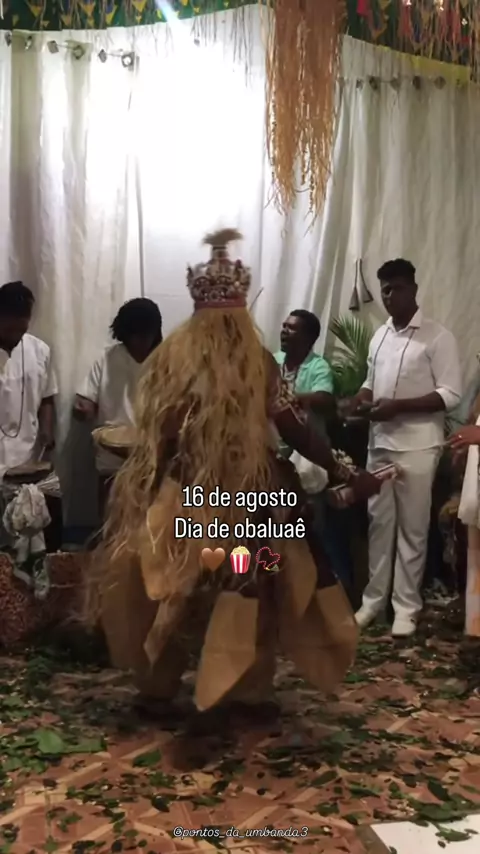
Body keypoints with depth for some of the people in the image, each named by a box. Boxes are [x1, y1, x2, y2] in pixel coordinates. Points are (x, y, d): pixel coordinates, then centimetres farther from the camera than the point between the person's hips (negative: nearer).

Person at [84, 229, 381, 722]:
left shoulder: (170, 356, -4)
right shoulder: (259, 362, -8)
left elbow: (152, 431, 0)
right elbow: (296, 431, -11)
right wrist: (342, 475, -4)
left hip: (180, 500, 2)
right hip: (250, 498, -1)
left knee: (168, 591, 16)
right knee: (249, 590, 14)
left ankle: (158, 687, 24)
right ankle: (250, 688, 21)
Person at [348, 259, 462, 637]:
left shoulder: (438, 337, -8)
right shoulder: (380, 335, 12)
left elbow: (451, 394, -13)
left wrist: (398, 406, -21)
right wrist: (362, 398, -2)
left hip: (417, 447, -6)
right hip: (379, 443, 6)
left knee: (412, 528, 3)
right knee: (379, 523, 11)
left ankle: (407, 604, 15)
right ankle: (374, 597, 23)